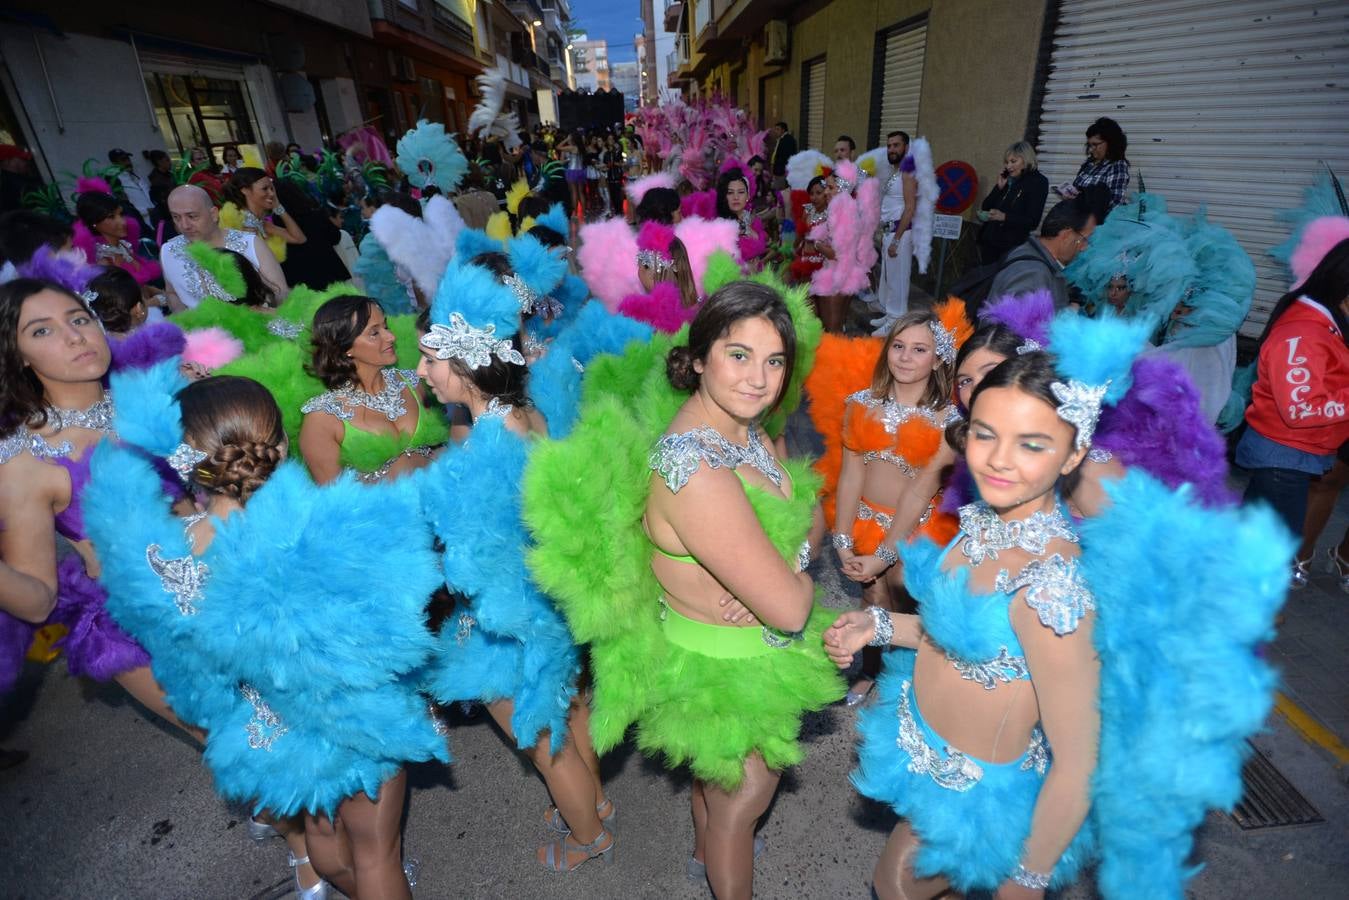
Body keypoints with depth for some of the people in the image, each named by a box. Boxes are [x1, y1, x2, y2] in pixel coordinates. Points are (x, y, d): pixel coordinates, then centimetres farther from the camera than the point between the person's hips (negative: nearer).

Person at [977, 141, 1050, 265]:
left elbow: (1033, 221, -14)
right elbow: (985, 207, 9)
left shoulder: (1038, 182, -5)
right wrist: (999, 187, -2)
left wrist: (1004, 217, -26)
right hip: (989, 242, 5)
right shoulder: (1007, 180, 10)